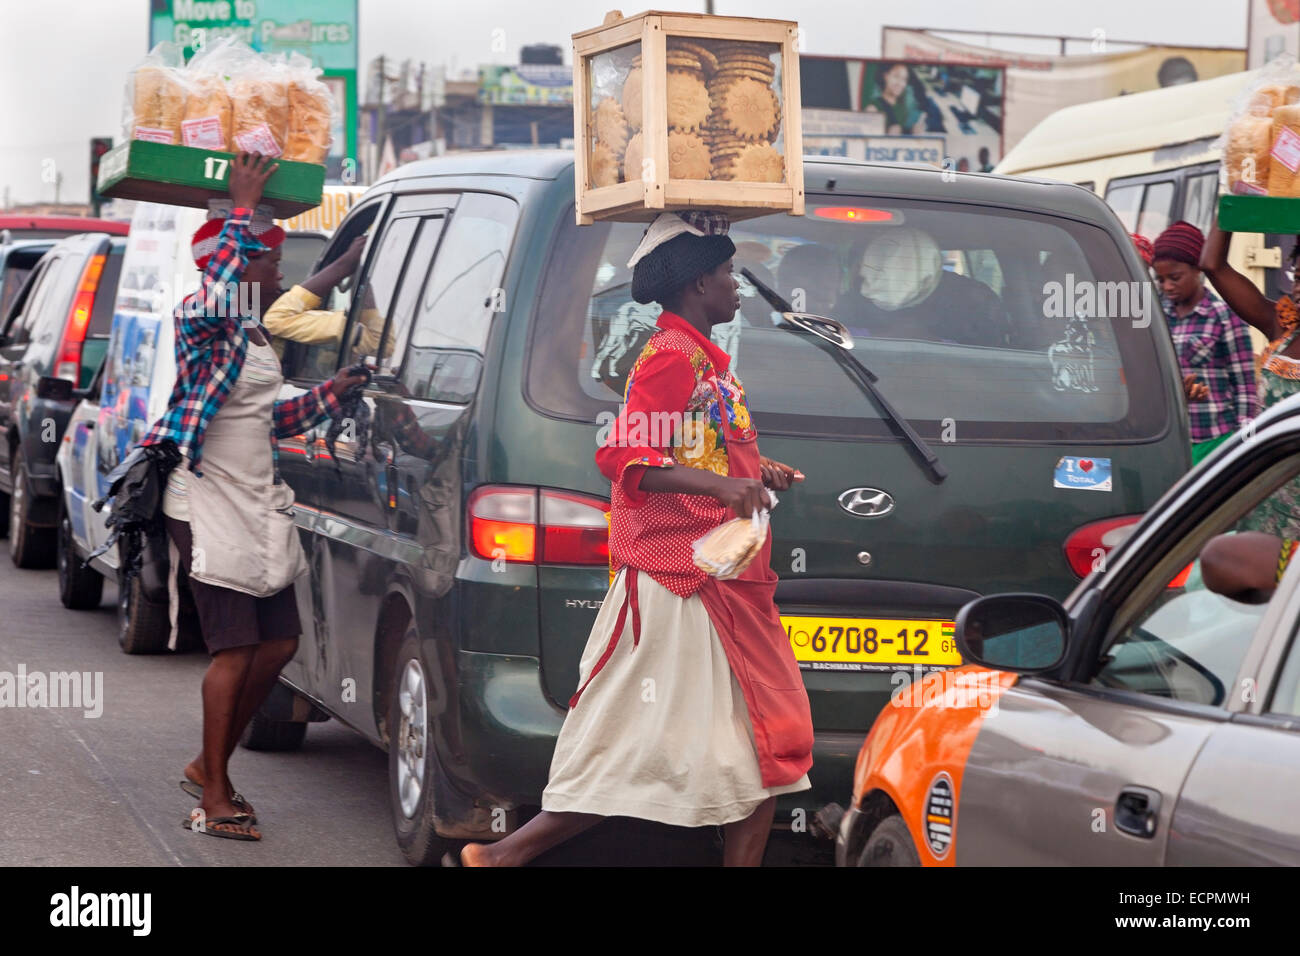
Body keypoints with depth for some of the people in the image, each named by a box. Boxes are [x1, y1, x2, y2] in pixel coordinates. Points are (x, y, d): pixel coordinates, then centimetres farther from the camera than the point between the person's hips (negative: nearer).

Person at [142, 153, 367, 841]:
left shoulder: (256, 334, 15)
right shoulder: (202, 321, -12)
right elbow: (214, 294, -38)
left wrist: (333, 393, 16)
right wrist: (242, 207, -31)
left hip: (255, 504, 9)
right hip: (207, 506, -9)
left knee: (280, 641, 10)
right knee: (236, 650, -10)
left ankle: (209, 766, 24)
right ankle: (215, 799, -3)